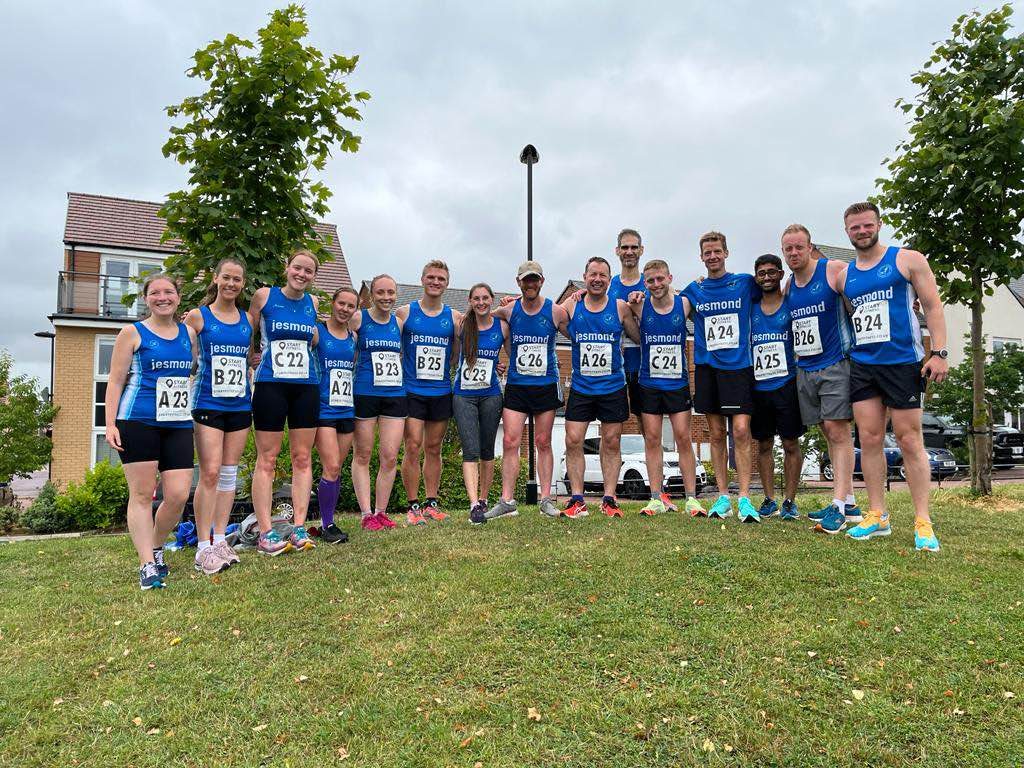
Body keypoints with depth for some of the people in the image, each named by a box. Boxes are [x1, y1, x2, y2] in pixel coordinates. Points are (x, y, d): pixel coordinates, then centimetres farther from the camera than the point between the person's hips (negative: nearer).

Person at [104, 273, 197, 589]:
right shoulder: (133, 333, 3)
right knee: (142, 494, -1)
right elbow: (115, 381, 1)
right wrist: (110, 424, -6)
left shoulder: (189, 333, 14)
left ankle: (156, 547, 23)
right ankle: (147, 565, 4)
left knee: (178, 495, -2)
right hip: (138, 422, -4)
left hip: (178, 424, 4)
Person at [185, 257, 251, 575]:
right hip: (208, 403, -4)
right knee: (210, 473, -10)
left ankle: (220, 540, 16)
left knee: (229, 474, 7)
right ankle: (204, 547, -3)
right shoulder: (198, 316, 0)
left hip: (240, 405, 4)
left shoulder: (247, 319, 10)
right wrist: (188, 385, -8)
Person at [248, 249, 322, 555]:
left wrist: (315, 337, 9)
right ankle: (265, 533, 4)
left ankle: (299, 528, 11)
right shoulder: (264, 296, -1)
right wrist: (255, 359, 1)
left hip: (306, 386, 4)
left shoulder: (312, 303, 9)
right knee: (267, 459, -1)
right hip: (271, 385, -4)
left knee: (302, 458, 5)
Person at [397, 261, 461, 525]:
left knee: (433, 448, 9)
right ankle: (413, 505, 3)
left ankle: (431, 503, 18)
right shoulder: (405, 313, 2)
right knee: (413, 448, -7)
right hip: (412, 391, -2)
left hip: (442, 392, 2)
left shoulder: (455, 317, 7)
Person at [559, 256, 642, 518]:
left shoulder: (621, 308, 0)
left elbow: (641, 339, 6)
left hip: (613, 387, 0)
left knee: (612, 443, 5)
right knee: (573, 441, -4)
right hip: (580, 387, 1)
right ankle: (577, 500, 6)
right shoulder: (571, 306, 1)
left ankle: (609, 499, 16)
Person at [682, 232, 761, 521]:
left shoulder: (745, 282, 5)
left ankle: (744, 498, -8)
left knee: (741, 431, -12)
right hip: (707, 366, 2)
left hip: (739, 366, -2)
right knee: (717, 434, 5)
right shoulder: (694, 290, 10)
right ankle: (723, 497, 12)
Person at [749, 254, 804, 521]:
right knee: (763, 445, 8)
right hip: (758, 386, 3)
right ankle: (769, 501, 18)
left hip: (787, 384, -3)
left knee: (790, 444, 2)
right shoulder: (750, 309, 9)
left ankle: (789, 501, 12)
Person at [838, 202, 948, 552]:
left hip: (902, 362, -4)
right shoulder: (844, 275, 13)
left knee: (910, 440, -3)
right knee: (869, 439, 3)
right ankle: (877, 516, 10)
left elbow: (932, 306, -2)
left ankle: (923, 522, 3)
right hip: (861, 365, 4)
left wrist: (939, 352, -11)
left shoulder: (908, 259, 2)